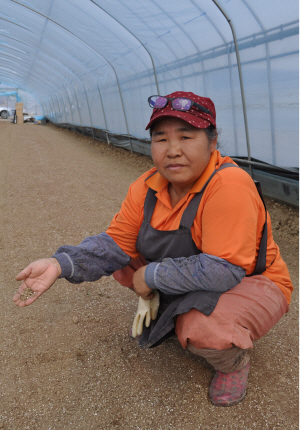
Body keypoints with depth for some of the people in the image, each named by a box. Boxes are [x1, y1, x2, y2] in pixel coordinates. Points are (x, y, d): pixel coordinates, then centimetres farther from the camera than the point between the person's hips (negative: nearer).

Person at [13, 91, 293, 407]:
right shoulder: (148, 187, -9)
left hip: (248, 284, -6)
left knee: (201, 328, -35)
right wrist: (61, 264, -22)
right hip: (189, 284, 6)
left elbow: (224, 272, -33)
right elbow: (117, 242, -6)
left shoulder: (229, 185, -31)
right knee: (120, 261, 0)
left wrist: (152, 276, -24)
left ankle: (234, 360, 2)